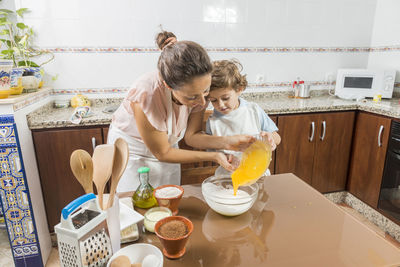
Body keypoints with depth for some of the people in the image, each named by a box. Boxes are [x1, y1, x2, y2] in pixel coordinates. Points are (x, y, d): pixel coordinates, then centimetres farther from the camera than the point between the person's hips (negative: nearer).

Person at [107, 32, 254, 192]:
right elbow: (162, 153, -25)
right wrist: (213, 157, -26)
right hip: (131, 149, -3)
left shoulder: (197, 89, -24)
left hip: (167, 144, 4)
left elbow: (191, 136, -13)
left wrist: (227, 142, -28)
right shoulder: (147, 95, -38)